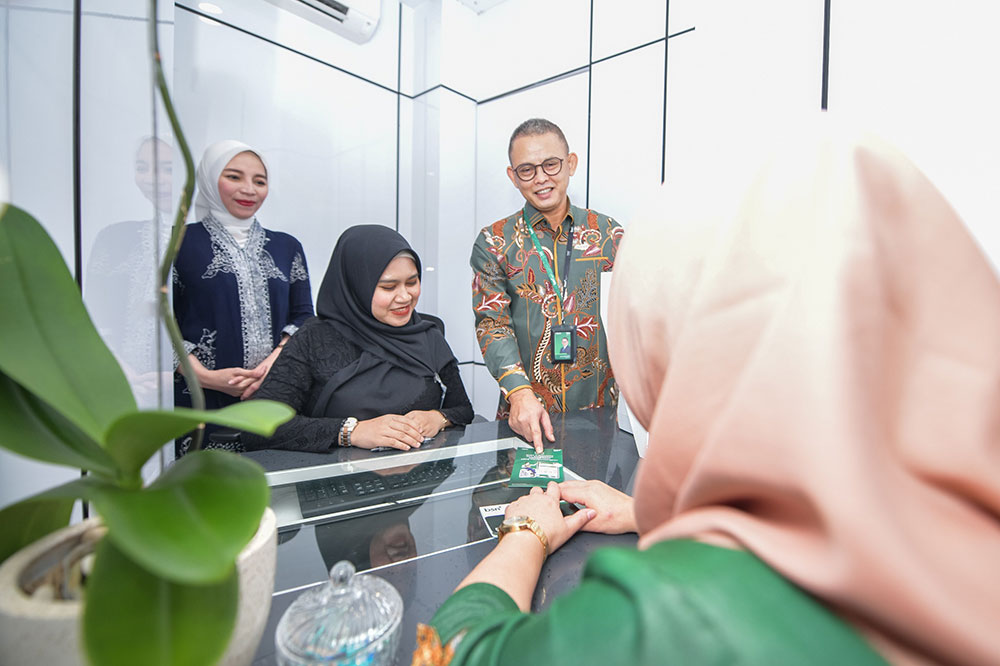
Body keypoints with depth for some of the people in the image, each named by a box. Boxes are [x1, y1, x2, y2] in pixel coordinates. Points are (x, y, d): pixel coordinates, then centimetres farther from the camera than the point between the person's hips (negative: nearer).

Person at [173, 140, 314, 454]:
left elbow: (304, 316, 7)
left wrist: (275, 361, -9)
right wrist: (205, 376, -13)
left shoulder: (286, 246, 13)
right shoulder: (181, 242, 5)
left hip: (274, 396, 2)